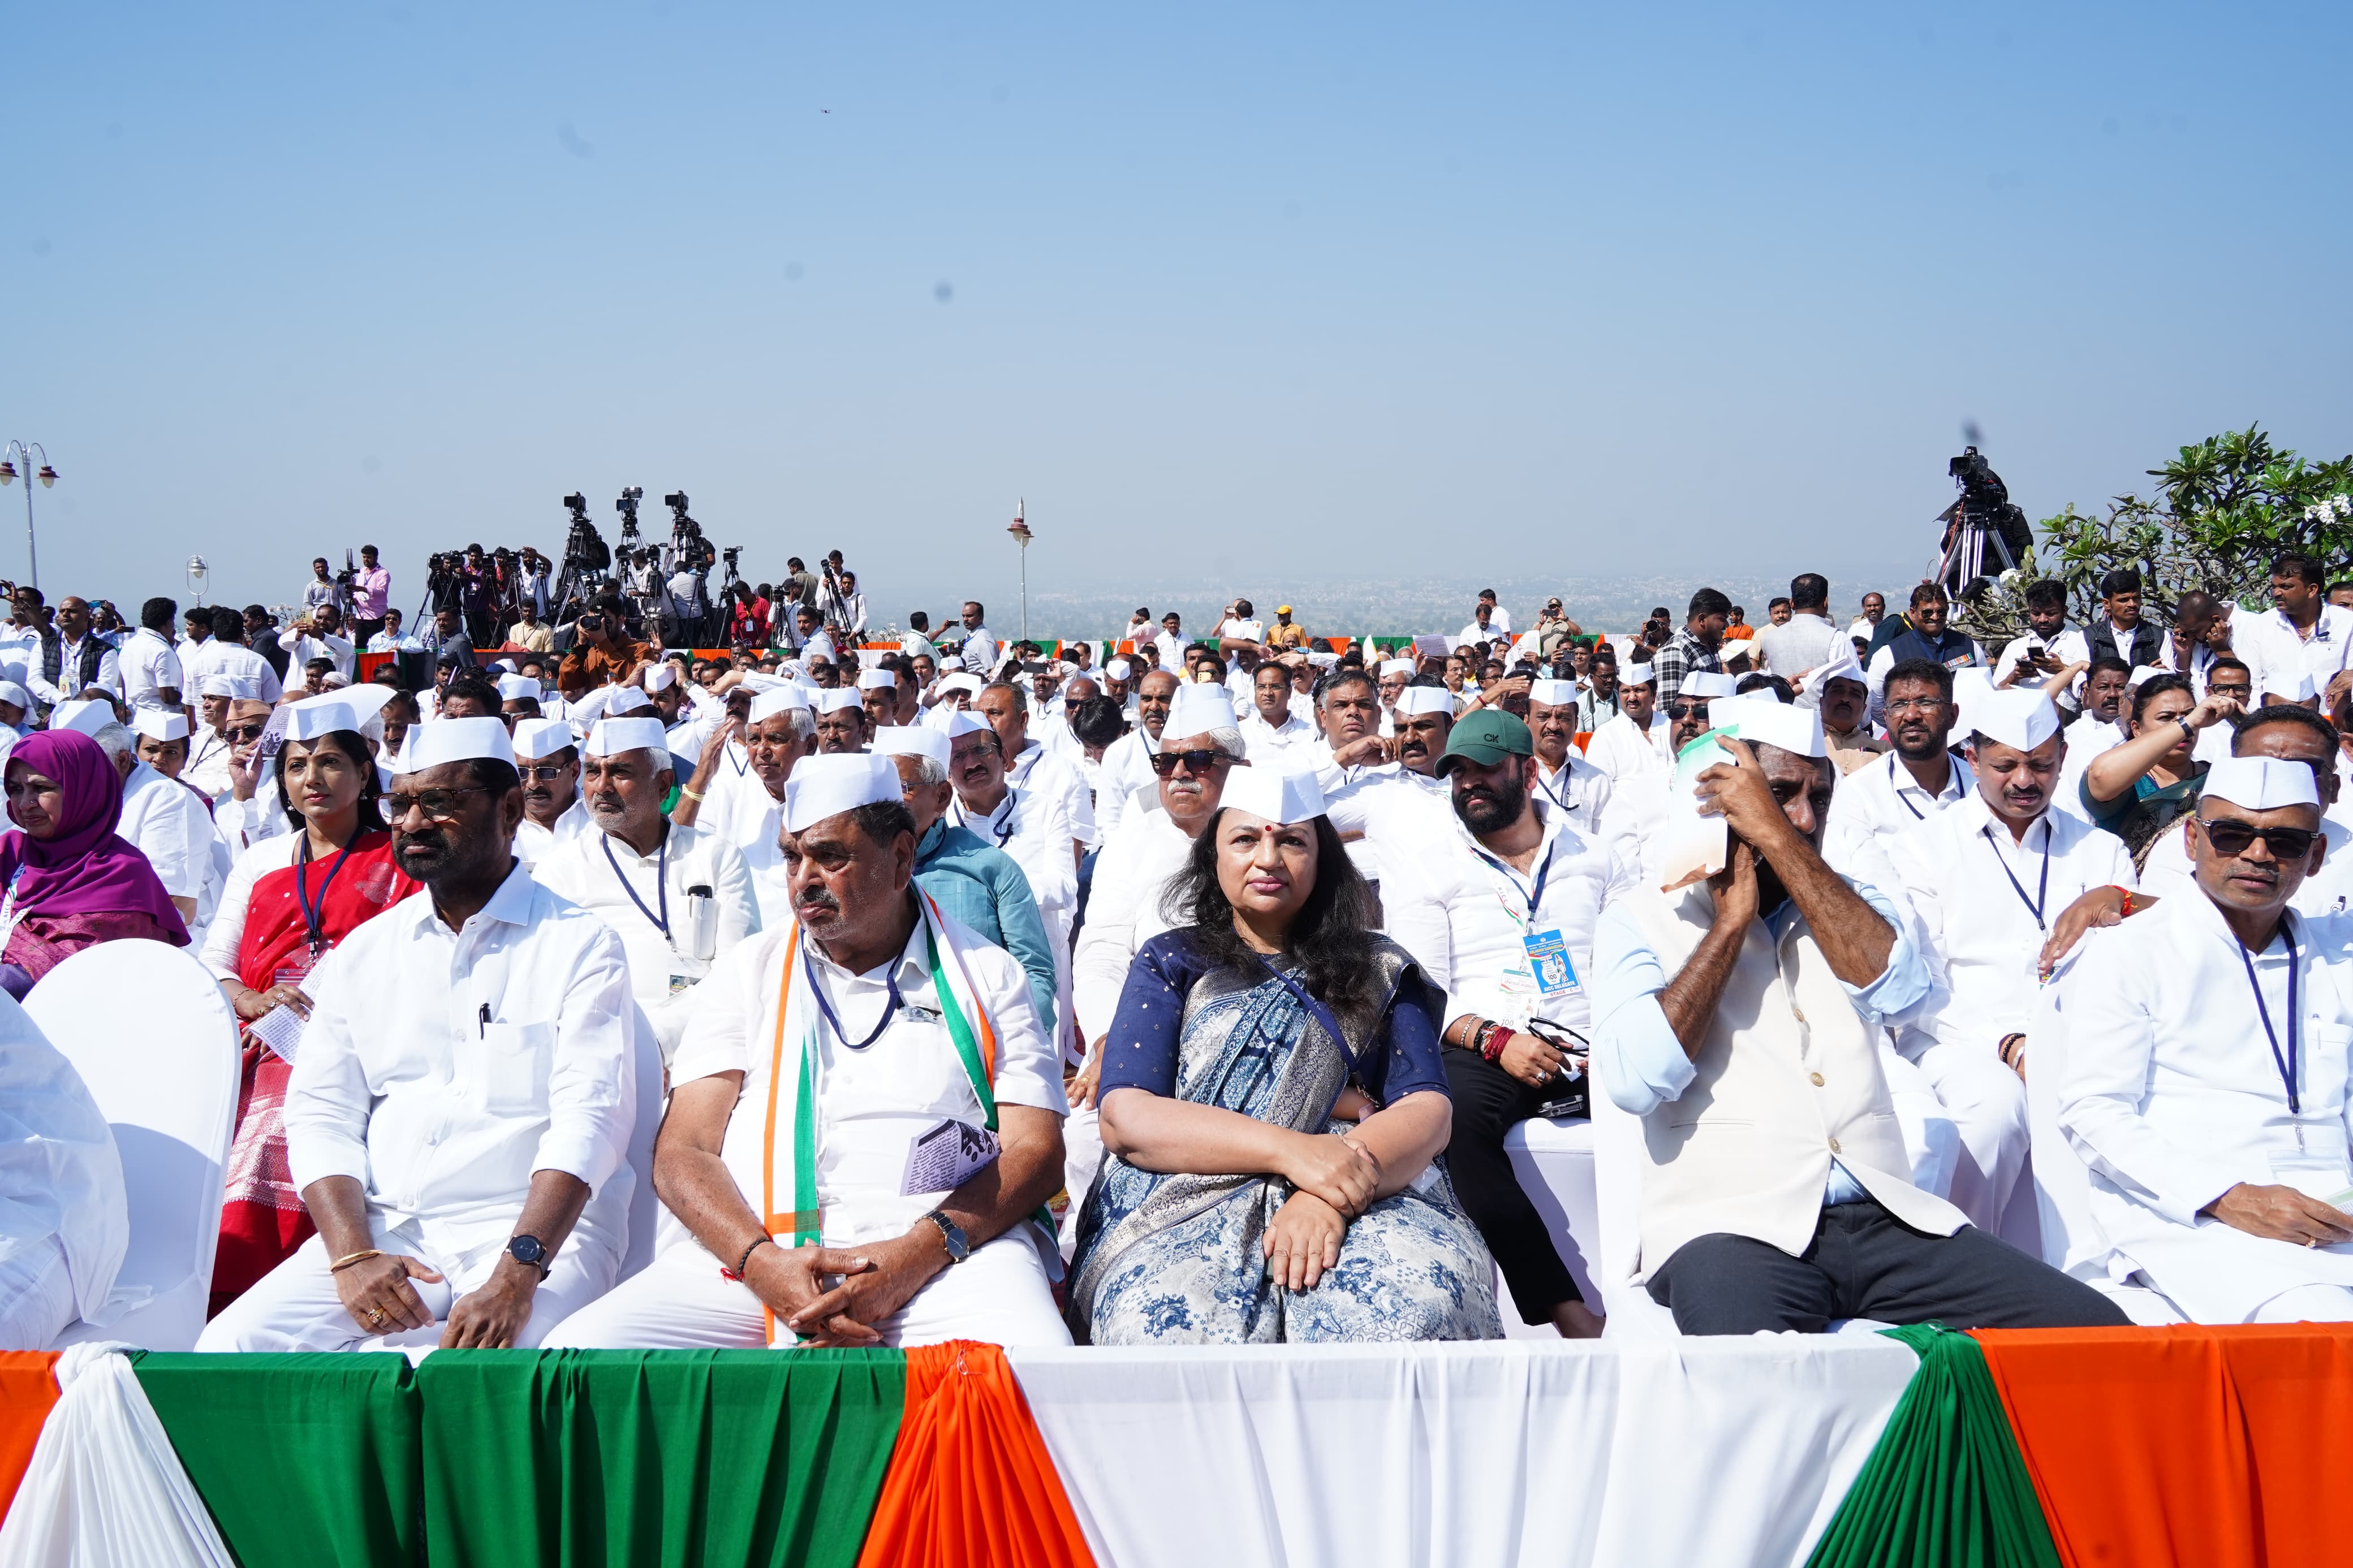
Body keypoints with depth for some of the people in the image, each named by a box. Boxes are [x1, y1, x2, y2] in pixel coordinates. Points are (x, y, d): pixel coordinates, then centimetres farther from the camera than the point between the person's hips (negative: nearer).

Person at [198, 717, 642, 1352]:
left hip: (537, 1230, -4)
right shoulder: (363, 952, 15)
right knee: (231, 1346, -18)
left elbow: (588, 1122, -11)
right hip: (382, 1226, 4)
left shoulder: (579, 946, 0)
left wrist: (516, 1274, -25)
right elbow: (321, 1115, 8)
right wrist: (353, 1256, -11)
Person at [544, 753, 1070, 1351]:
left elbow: (1036, 1151, 3)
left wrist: (918, 1255, -16)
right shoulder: (749, 972, 17)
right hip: (752, 1250, 3)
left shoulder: (988, 977, 13)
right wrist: (760, 1261, -14)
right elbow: (682, 1152, 8)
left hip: (944, 1252, -3)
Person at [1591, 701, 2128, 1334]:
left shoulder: (1850, 903, 20)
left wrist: (1777, 840, -6)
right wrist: (1732, 921, -4)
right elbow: (1633, 1081, -10)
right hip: (1730, 1226, -5)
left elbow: (1898, 990, -5)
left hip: (1881, 1218, 5)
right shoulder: (1645, 914, 8)